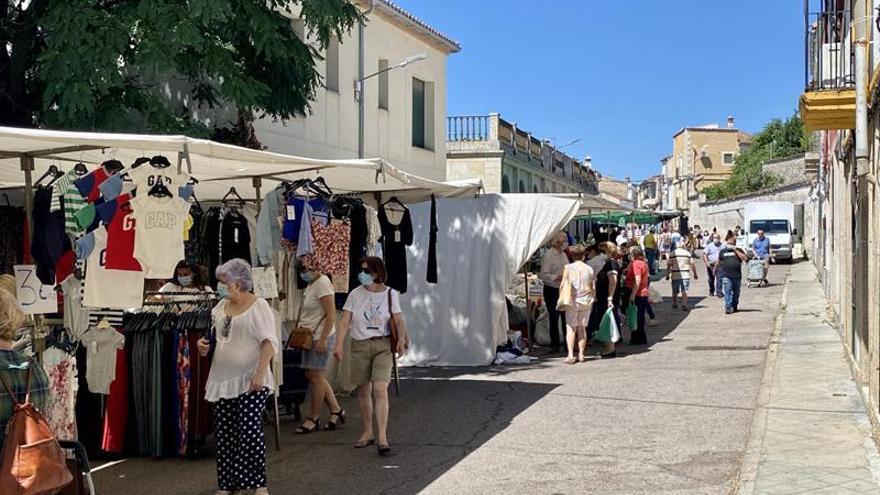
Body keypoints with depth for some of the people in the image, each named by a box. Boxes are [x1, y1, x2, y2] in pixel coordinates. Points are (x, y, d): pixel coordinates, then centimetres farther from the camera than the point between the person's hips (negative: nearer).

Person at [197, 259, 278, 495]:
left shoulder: (258, 306, -8)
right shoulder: (221, 306, 13)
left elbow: (269, 342, -13)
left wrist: (260, 373, -23)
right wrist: (204, 343, 3)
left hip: (250, 381, -7)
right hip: (223, 379, 7)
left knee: (250, 430, -11)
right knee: (224, 433, 8)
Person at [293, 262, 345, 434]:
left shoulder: (323, 283, -15)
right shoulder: (311, 284, 15)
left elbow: (331, 314, -20)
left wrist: (323, 339, -23)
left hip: (321, 337, -10)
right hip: (310, 337, 10)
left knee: (315, 376, -4)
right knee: (312, 376, 12)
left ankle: (313, 419, 4)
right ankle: (336, 410, 20)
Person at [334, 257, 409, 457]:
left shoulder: (390, 294, 1)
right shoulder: (355, 295, 3)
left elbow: (398, 320, -2)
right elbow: (344, 322, -1)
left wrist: (402, 338, -20)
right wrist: (339, 344, -12)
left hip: (383, 345, -2)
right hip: (360, 345, 2)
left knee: (380, 389, -13)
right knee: (363, 390, 10)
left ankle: (382, 437, -12)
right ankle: (367, 432, 26)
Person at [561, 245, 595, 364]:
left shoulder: (568, 267, -5)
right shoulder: (589, 269, 3)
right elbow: (593, 288, 6)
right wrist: (591, 300, 20)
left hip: (572, 301, -3)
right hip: (586, 301, 3)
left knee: (571, 328, -1)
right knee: (582, 328, 10)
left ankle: (570, 355, -10)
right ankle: (581, 354, 9)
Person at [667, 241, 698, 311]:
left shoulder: (672, 254, 1)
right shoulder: (688, 253, 2)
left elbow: (669, 265, -1)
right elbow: (692, 264, 3)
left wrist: (667, 275, 6)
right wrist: (695, 274, 12)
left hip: (675, 275, 1)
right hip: (685, 275, -1)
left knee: (675, 291, 15)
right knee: (684, 291, -2)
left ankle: (674, 304, 31)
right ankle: (684, 305, -13)